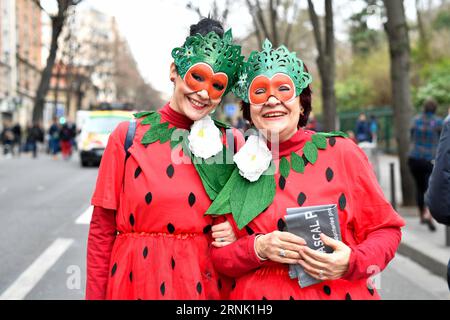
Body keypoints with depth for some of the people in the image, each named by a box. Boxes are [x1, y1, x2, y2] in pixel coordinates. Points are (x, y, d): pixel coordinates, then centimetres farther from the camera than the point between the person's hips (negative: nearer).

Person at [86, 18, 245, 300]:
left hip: (209, 282, 2)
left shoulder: (231, 141, 0)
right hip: (139, 280, -1)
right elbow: (101, 231, -1)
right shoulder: (129, 136, -4)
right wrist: (95, 295, -3)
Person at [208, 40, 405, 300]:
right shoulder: (241, 165, -3)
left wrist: (352, 262, -20)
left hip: (341, 291, -1)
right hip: (260, 294, 1)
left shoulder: (341, 152, -7)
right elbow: (219, 255, 0)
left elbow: (385, 229, -2)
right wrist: (258, 248, -19)